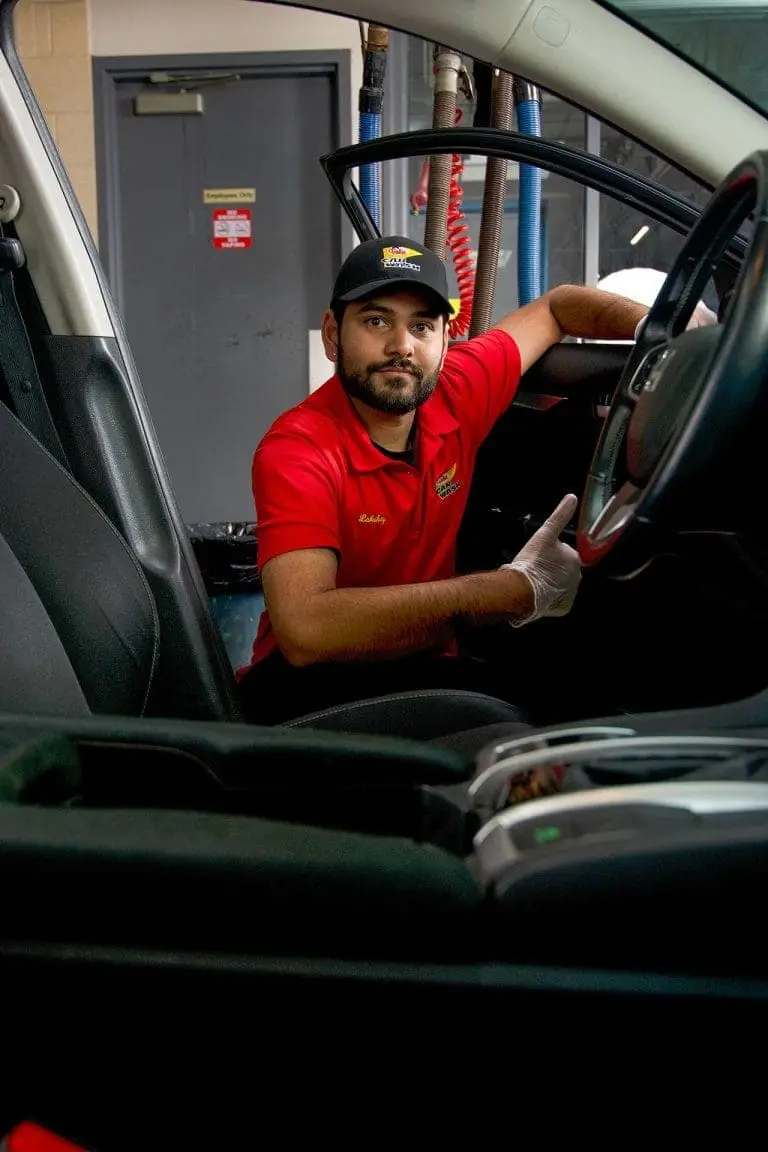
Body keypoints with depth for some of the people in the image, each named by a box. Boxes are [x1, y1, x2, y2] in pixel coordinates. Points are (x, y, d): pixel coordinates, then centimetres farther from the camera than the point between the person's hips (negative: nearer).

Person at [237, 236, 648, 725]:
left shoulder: (455, 394, -6)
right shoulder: (297, 450, -20)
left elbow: (555, 307, 13)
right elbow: (306, 631, -35)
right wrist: (518, 590, -34)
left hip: (426, 668, 5)